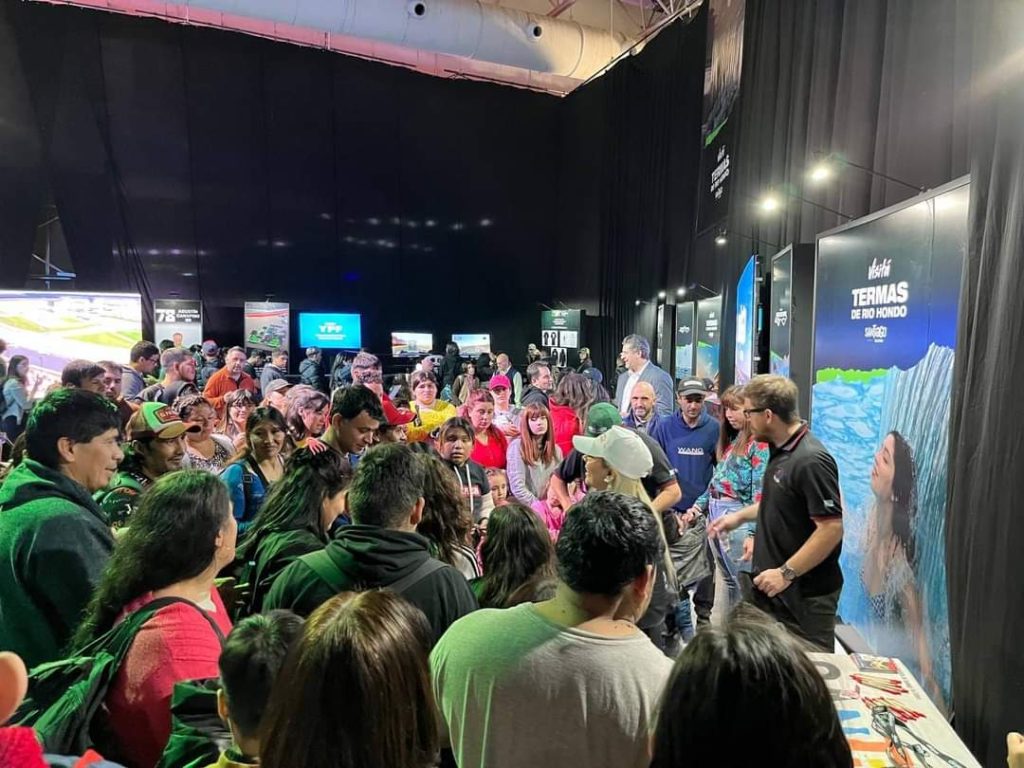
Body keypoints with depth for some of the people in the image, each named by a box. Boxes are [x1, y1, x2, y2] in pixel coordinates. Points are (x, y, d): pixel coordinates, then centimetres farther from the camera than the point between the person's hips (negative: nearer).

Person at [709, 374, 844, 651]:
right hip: (772, 587, 9)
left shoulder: (811, 461, -23)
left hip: (805, 595, -9)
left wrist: (786, 572, -23)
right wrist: (740, 516, 21)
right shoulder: (780, 451, 7)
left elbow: (832, 528, -26)